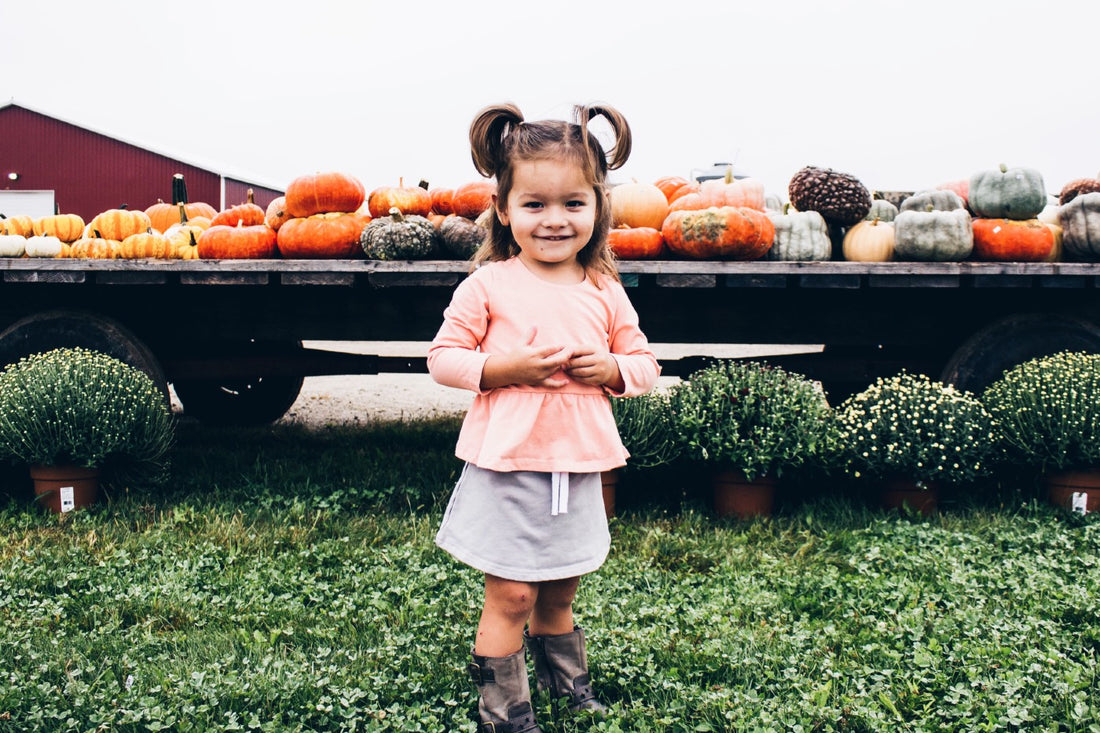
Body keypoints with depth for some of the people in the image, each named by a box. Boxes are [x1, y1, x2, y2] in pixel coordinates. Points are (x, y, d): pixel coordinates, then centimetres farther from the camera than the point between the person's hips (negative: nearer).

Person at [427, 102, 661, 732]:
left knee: (559, 594, 19)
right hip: (507, 467, -3)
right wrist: (504, 368, -18)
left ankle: (566, 682, 43)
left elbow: (645, 364, 11)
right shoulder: (488, 285, -6)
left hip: (577, 468, 4)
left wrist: (614, 369, -10)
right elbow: (443, 358, -4)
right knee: (512, 594, 0)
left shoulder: (605, 293, 4)